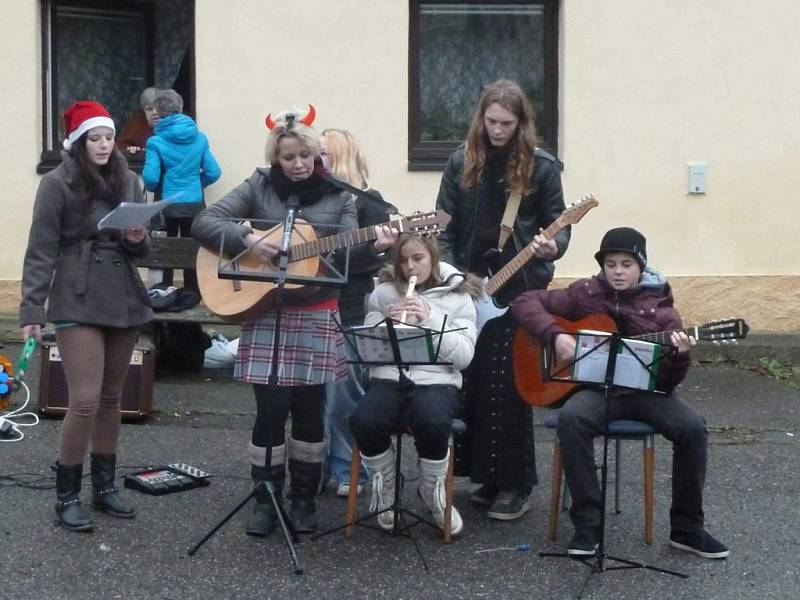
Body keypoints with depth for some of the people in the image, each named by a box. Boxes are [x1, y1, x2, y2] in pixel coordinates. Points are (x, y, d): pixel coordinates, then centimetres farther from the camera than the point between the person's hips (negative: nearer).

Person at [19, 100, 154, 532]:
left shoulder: (127, 181, 10)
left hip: (123, 301, 5)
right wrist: (32, 310, -15)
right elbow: (41, 251, -9)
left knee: (111, 399, 12)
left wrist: (138, 239, -8)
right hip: (78, 304, -5)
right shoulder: (57, 184, -6)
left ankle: (104, 486, 24)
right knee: (85, 402, -10)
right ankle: (67, 495, 4)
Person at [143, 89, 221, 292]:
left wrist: (153, 188, 6)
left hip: (167, 204, -2)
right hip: (195, 203, 2)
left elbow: (150, 178, -17)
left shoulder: (156, 142, -11)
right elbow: (213, 173, -2)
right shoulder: (199, 137, -2)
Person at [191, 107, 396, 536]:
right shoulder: (259, 187, 1)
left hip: (317, 315, 1)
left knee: (309, 410, 6)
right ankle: (266, 499, 13)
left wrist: (374, 246, -27)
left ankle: (304, 498, 20)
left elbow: (349, 250, -5)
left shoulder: (337, 195, 4)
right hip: (265, 313, -1)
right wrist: (248, 239, -20)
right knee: (271, 409, -2)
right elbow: (203, 223, -5)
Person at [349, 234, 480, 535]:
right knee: (363, 420, -31)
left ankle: (433, 491, -3)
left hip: (437, 381, -2)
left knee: (432, 423, -36)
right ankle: (384, 486, 1)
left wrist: (430, 318, -13)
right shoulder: (383, 293, 13)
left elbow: (464, 356, -3)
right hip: (389, 378, 2)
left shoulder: (458, 296, 7)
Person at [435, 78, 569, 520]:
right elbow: (445, 226, 6)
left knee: (509, 388, -3)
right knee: (471, 384, 7)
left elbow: (558, 224, 1)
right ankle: (487, 476, 20)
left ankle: (516, 484, 7)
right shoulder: (462, 162, 5)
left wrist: (552, 247, -21)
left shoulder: (540, 167, -3)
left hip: (519, 291, -3)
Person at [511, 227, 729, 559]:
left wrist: (678, 357, -26)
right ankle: (587, 522, -22)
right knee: (571, 419, -35)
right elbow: (525, 302, 1)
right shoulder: (585, 293, 1)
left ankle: (686, 528, -7)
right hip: (596, 386, -1)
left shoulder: (661, 310, 0)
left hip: (645, 390, 1)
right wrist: (556, 335, -13)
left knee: (692, 428, -25)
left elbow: (667, 382, -3)